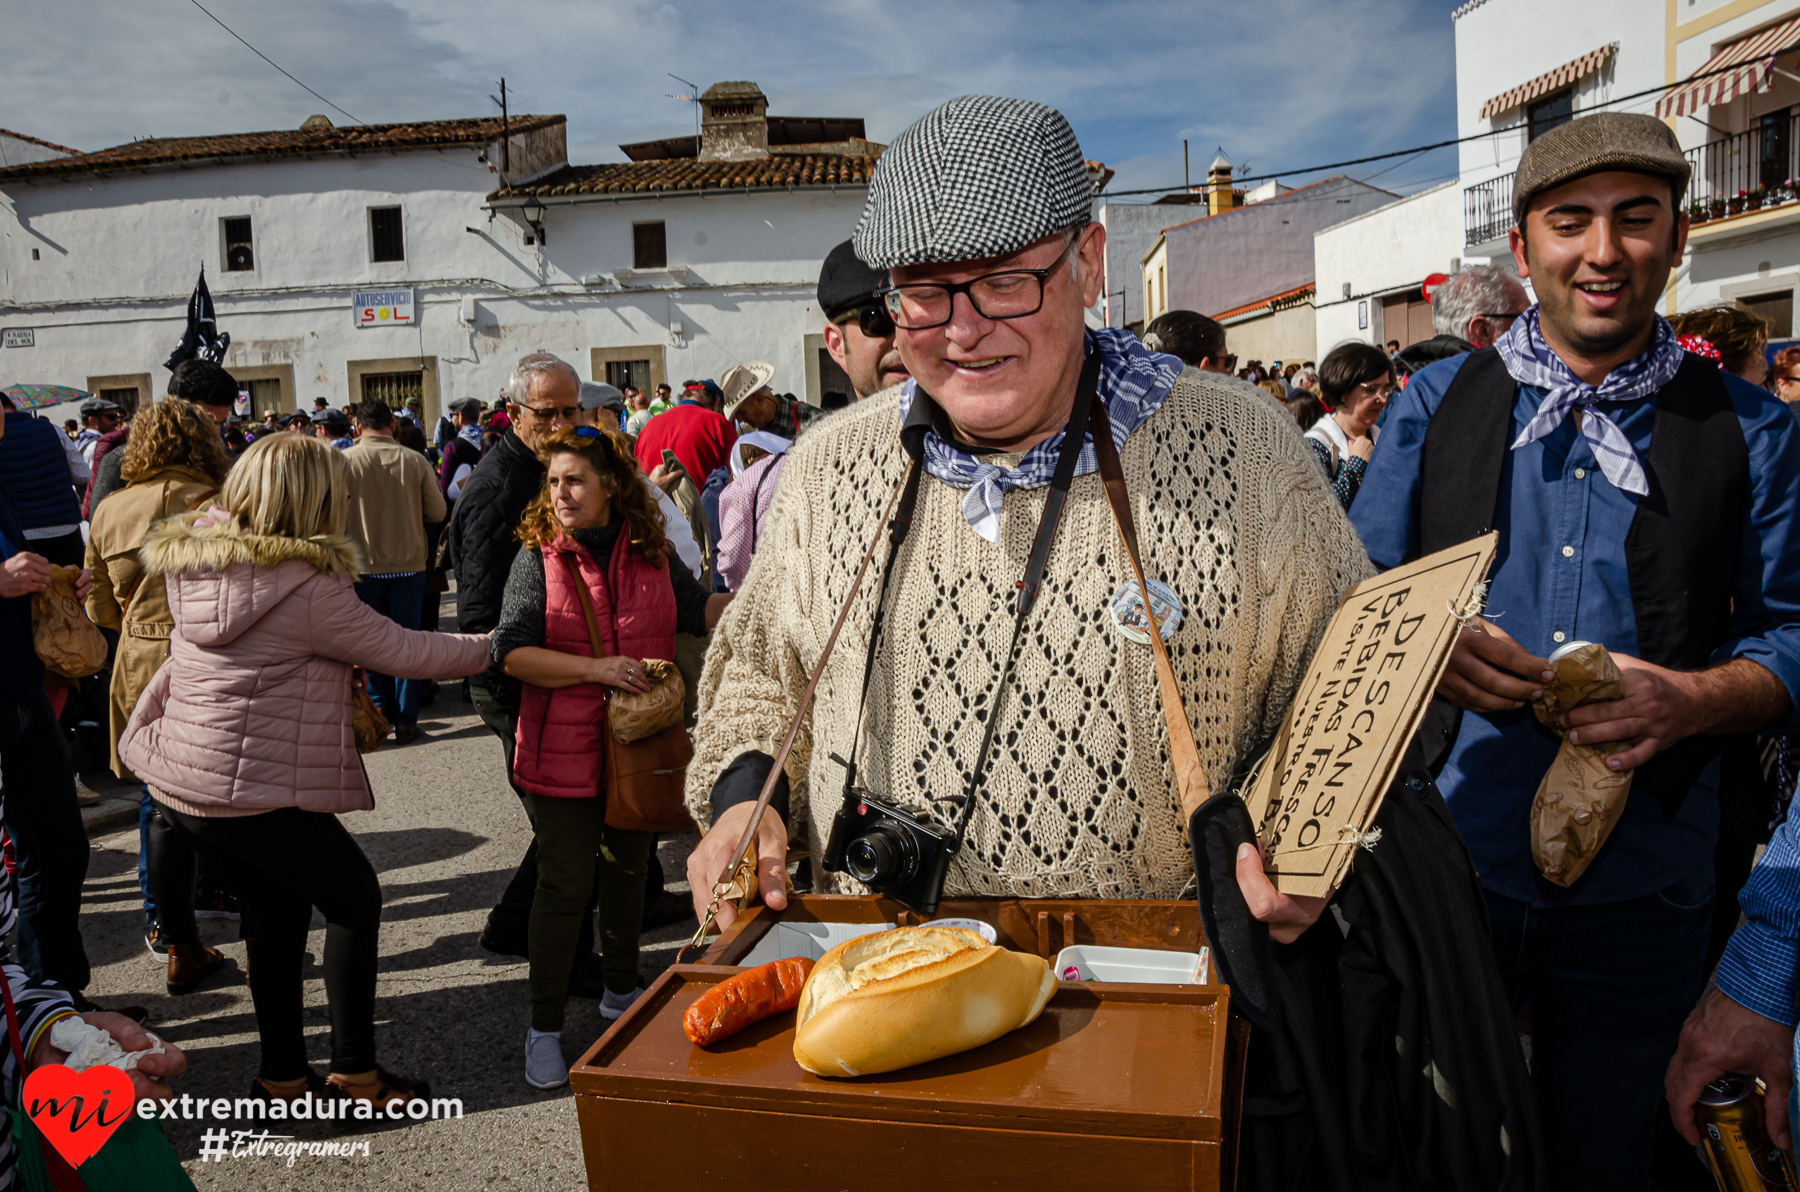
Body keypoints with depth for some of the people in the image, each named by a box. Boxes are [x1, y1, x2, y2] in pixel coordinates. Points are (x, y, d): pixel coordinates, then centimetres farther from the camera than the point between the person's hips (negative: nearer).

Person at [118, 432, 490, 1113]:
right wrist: (489, 645, 2)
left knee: (277, 911, 18)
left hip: (179, 777, 8)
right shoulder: (309, 589, -19)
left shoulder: (195, 561, 5)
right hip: (251, 789, -8)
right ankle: (354, 1072, 15)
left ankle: (283, 1076, 27)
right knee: (354, 898, 8)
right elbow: (404, 653, -13)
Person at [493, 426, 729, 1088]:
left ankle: (622, 991, 41)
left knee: (628, 871, 19)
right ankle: (544, 1029, 18)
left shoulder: (652, 553, 1)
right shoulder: (539, 555, -8)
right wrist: (596, 668, -24)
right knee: (564, 886, 1)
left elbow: (699, 611, 13)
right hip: (564, 752, -3)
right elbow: (512, 650, -15)